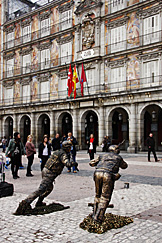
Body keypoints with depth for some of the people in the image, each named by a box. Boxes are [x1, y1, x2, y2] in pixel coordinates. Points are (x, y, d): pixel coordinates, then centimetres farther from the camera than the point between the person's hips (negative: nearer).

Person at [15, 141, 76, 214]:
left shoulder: (57, 151, 17)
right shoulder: (63, 154, -10)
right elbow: (67, 163, -25)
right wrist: (73, 163, -7)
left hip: (45, 170, 10)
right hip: (49, 174, -10)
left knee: (49, 188, 26)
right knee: (40, 190, -14)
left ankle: (39, 202, 30)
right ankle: (26, 202, -22)